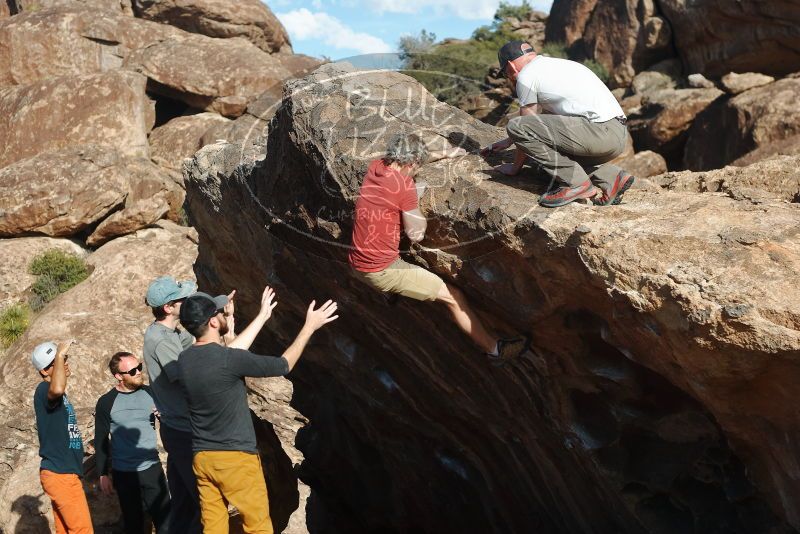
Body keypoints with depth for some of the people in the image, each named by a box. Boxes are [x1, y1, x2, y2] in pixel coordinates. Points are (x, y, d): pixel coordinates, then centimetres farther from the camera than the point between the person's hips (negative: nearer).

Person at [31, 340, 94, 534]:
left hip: (64, 472, 10)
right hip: (60, 474, -10)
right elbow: (57, 388, -41)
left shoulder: (58, 395, 15)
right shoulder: (44, 390, -16)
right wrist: (59, 355, -30)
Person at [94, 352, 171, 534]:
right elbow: (101, 441, 2)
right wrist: (103, 474, 0)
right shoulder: (106, 402, -5)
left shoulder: (151, 393, -2)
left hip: (152, 469, 1)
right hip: (123, 474, -1)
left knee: (165, 519, -2)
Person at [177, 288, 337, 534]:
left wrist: (263, 316, 23)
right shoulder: (228, 360, -22)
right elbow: (283, 365, -10)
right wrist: (310, 327, 1)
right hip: (236, 458, -6)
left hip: (202, 458, 6)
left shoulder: (185, 359, 0)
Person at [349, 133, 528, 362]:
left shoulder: (375, 166, 1)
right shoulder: (404, 184, -21)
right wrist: (420, 218, 7)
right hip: (381, 270, -8)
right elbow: (416, 234, -13)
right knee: (453, 296, 1)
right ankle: (493, 348, 9)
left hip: (357, 263, 8)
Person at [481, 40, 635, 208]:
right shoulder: (555, 64, 27)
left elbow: (527, 124, 6)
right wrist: (509, 141, 46)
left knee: (516, 126, -11)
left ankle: (576, 183, -8)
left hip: (598, 132, -10)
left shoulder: (526, 76, 0)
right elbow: (542, 115, 39)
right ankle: (611, 177, 10)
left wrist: (515, 167, 20)